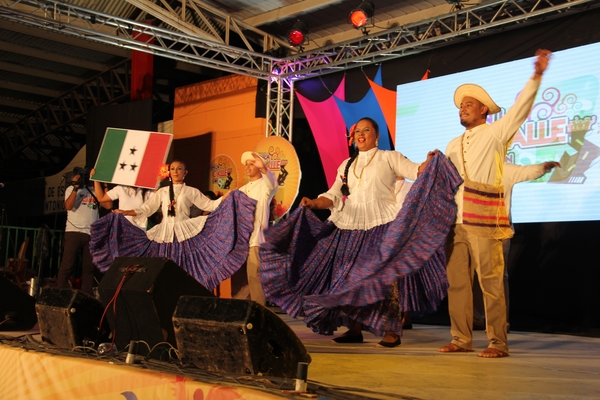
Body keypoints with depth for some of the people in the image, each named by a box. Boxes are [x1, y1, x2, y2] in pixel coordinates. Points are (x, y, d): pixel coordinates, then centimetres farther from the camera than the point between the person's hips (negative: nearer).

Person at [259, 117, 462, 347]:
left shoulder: (389, 158, 5)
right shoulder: (347, 165, 18)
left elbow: (416, 172, -7)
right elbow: (334, 195, 10)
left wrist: (431, 162, -28)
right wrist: (314, 203, -8)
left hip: (383, 227, -5)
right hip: (352, 229, 5)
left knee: (384, 277, -7)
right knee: (350, 278, 5)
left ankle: (392, 331, -2)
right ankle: (354, 330, 15)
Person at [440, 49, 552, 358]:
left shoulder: (495, 134, 4)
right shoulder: (454, 145, 21)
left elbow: (520, 108, -9)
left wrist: (536, 76, -19)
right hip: (455, 221, 6)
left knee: (491, 283, -6)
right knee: (456, 282, 6)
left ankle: (497, 343, -1)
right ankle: (461, 338, 13)